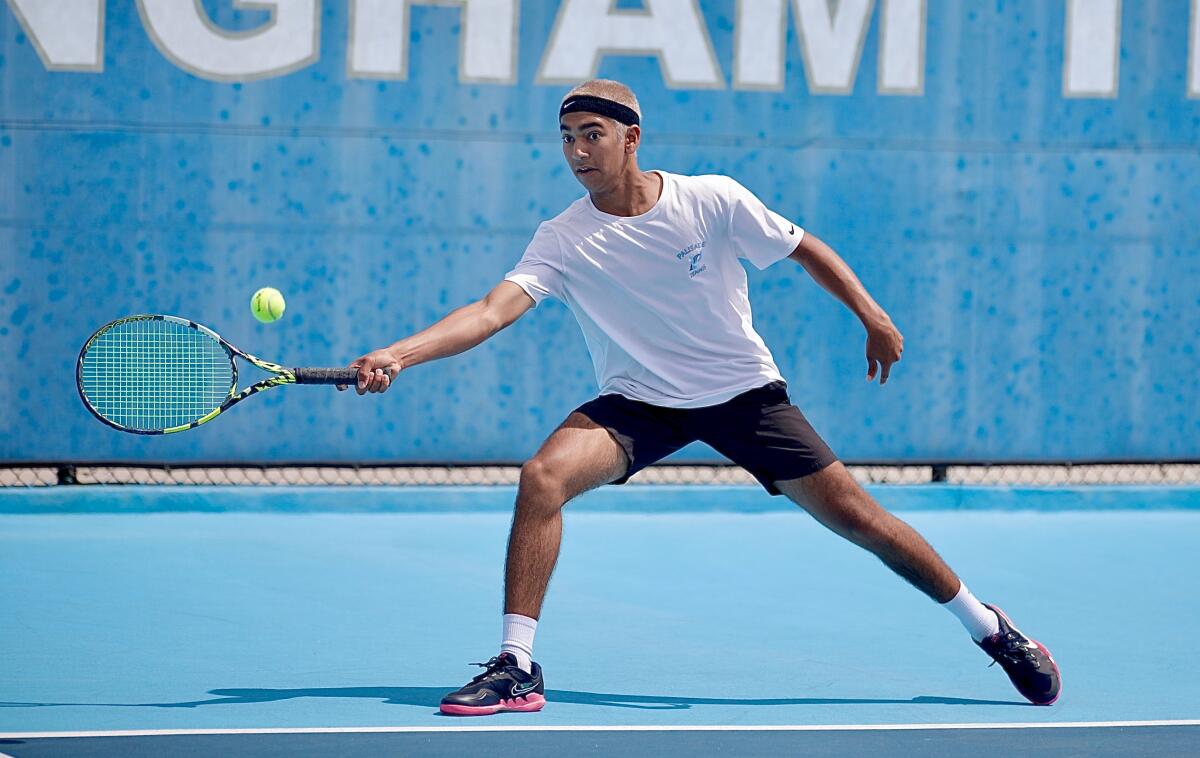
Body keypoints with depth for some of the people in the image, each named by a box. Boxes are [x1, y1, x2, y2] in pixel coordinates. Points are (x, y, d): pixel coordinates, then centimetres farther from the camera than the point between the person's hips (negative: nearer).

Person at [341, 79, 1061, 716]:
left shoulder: (714, 200, -13)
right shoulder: (562, 240, -13)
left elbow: (805, 249, 1)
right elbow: (492, 310, -24)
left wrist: (872, 315, -2)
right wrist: (397, 354, -38)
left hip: (744, 392, -1)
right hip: (637, 402, 1)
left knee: (855, 514, -4)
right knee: (542, 477, -25)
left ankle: (989, 626, 18)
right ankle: (517, 668, -19)